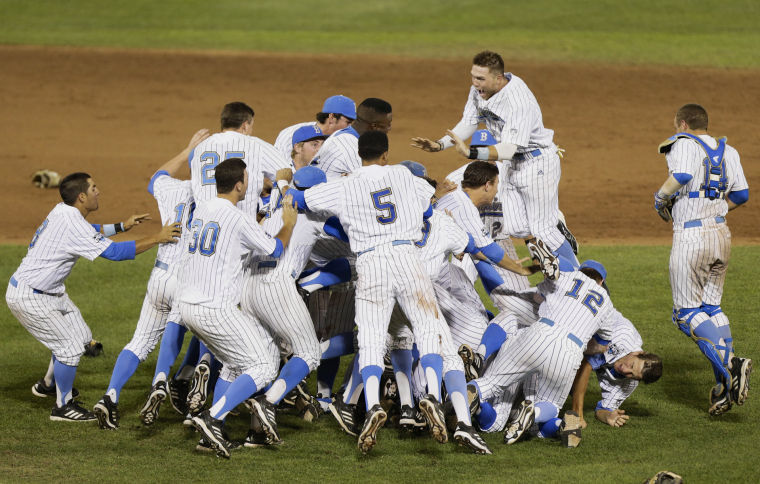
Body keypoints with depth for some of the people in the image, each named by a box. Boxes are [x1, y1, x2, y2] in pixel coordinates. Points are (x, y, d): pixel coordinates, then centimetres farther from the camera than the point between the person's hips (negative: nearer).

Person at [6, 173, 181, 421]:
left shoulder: (63, 211, 2)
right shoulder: (72, 224, -27)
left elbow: (88, 232, 25)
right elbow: (114, 252, -29)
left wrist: (122, 226, 20)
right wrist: (157, 238, -28)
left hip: (49, 291, 10)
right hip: (28, 296, -10)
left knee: (80, 335, 18)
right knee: (70, 345, -6)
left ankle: (48, 384, 39)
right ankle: (63, 406, 10)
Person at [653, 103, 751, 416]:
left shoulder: (683, 144, -6)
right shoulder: (726, 151, 13)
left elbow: (681, 176, -25)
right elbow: (741, 194, 9)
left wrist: (660, 198, -8)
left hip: (690, 236, -7)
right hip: (721, 233, 7)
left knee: (687, 312, -1)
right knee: (712, 308, 15)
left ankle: (728, 365, -22)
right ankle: (726, 386, 6)